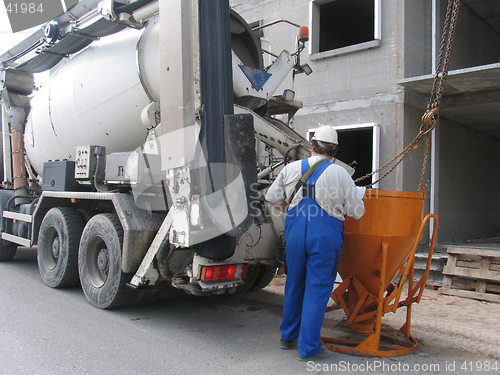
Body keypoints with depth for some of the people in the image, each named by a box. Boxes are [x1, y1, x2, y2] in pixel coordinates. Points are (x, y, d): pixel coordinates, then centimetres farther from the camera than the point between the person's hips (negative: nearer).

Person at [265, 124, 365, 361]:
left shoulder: (291, 168, 3)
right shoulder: (339, 173, -6)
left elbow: (272, 198, 11)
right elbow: (356, 211, -1)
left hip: (295, 233, 4)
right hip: (325, 236, -3)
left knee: (294, 286, 18)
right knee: (317, 289, 5)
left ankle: (288, 336, 33)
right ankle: (309, 348, 13)